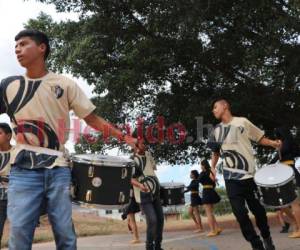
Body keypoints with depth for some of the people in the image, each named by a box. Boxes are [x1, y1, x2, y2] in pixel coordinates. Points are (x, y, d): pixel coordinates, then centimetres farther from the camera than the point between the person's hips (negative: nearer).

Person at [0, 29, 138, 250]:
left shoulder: (65, 85, 5)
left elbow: (93, 119, 5)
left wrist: (123, 137, -4)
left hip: (58, 168, 0)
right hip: (24, 168, 1)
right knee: (19, 231, -5)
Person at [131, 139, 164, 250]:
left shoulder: (148, 154, 8)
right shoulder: (132, 160, -15)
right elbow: (130, 178, -23)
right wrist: (139, 185, -39)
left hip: (155, 193, 7)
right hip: (143, 195, -7)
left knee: (160, 218, 6)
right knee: (152, 220, -14)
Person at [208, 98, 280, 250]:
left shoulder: (242, 122, -1)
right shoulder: (217, 130, 11)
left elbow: (260, 138, 3)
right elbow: (215, 151, 23)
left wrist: (274, 144, -14)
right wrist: (213, 166, 10)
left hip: (248, 174, -3)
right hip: (231, 178, 3)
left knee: (257, 209, 8)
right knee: (239, 213, -5)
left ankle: (266, 237, 34)